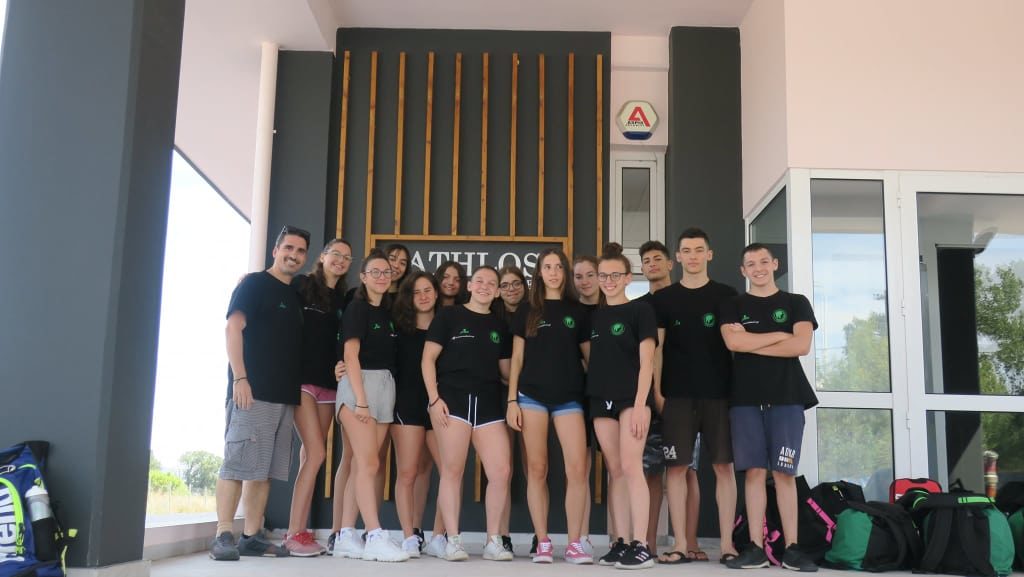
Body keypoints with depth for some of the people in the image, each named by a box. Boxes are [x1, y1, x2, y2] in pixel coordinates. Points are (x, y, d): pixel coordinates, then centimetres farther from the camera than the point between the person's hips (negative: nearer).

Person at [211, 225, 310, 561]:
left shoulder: (297, 296, 21)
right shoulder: (254, 284, 0)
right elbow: (234, 328, -9)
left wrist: (300, 387, 15)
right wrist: (239, 378, -19)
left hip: (285, 395, 7)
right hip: (253, 392, -7)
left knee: (265, 470, 6)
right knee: (238, 464, -9)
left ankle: (251, 537, 10)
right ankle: (223, 536, -6)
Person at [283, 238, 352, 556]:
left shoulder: (342, 299, 14)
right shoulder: (302, 285, -1)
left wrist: (342, 365, -3)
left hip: (328, 382, 6)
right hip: (301, 378, -5)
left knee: (309, 457, 5)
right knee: (316, 454, -13)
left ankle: (300, 531, 8)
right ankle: (294, 533, -8)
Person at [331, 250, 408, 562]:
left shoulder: (388, 313, 17)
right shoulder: (357, 308, -3)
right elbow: (351, 355, -11)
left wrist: (378, 396, 3)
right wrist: (360, 400, -18)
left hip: (385, 386, 7)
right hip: (359, 385, -7)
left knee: (362, 464, 4)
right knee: (369, 463, -11)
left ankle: (346, 536, 6)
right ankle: (375, 538, -13)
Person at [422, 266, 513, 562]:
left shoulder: (500, 326, 17)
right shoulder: (448, 315, 5)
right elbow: (428, 359, 0)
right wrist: (434, 398, -9)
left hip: (489, 403, 4)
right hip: (452, 399, -4)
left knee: (502, 471, -4)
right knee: (452, 469, -2)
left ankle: (493, 541, 8)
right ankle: (453, 540, 6)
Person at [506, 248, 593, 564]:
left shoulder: (578, 312, 10)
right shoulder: (526, 311, 10)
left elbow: (589, 355, 11)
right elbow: (517, 358, 9)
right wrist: (512, 400, 1)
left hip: (569, 397, 0)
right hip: (532, 396, 0)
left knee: (578, 469, -9)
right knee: (537, 469, 1)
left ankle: (574, 544, 0)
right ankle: (542, 543, 9)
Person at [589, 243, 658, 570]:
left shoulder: (640, 310, -1)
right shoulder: (595, 316, 15)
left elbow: (647, 361, -7)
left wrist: (640, 404, -16)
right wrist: (589, 399, 7)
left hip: (631, 397, -5)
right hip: (601, 399, 6)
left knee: (631, 467, -11)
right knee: (615, 471, 6)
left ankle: (641, 547, -10)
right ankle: (622, 543, 9)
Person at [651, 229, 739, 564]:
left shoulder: (727, 295, 7)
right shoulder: (663, 298, 8)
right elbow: (656, 348, 6)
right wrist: (657, 391, -2)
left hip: (719, 393, 0)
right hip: (677, 395, 0)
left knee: (724, 466, 0)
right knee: (677, 467, -2)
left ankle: (727, 544, 6)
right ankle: (684, 545, 5)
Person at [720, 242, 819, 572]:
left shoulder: (796, 303, 11)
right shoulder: (733, 307, 12)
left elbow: (802, 345, -5)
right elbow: (733, 342, -8)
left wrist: (751, 342, -6)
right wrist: (779, 335, -4)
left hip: (786, 396, 0)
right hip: (745, 398, 1)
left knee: (784, 472, -2)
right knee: (754, 471, -1)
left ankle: (792, 548, 1)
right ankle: (756, 547, 1)